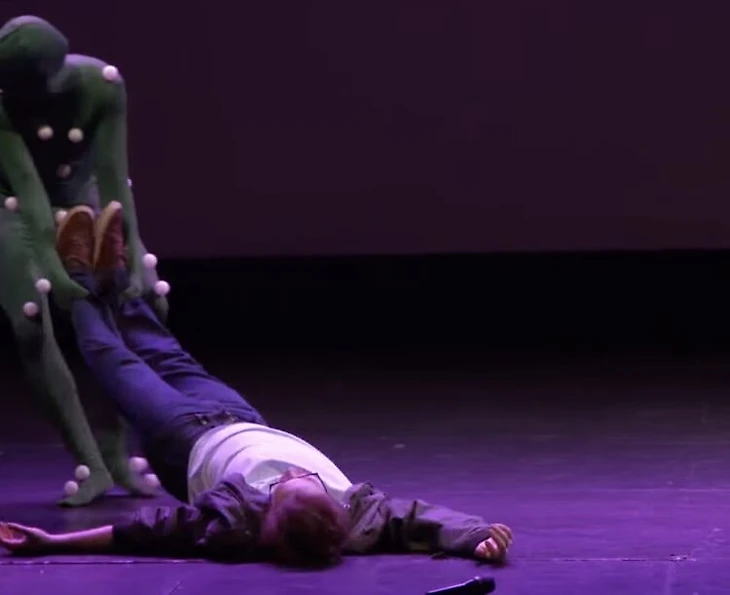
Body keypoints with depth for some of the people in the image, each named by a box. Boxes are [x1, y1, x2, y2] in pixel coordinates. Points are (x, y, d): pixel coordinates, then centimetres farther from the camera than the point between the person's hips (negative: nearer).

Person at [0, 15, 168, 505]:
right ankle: (91, 464, -11)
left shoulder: (101, 83, -29)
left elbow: (114, 177, -28)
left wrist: (133, 262, -33)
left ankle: (116, 454, 2)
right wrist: (50, 266, -43)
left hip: (80, 193, 3)